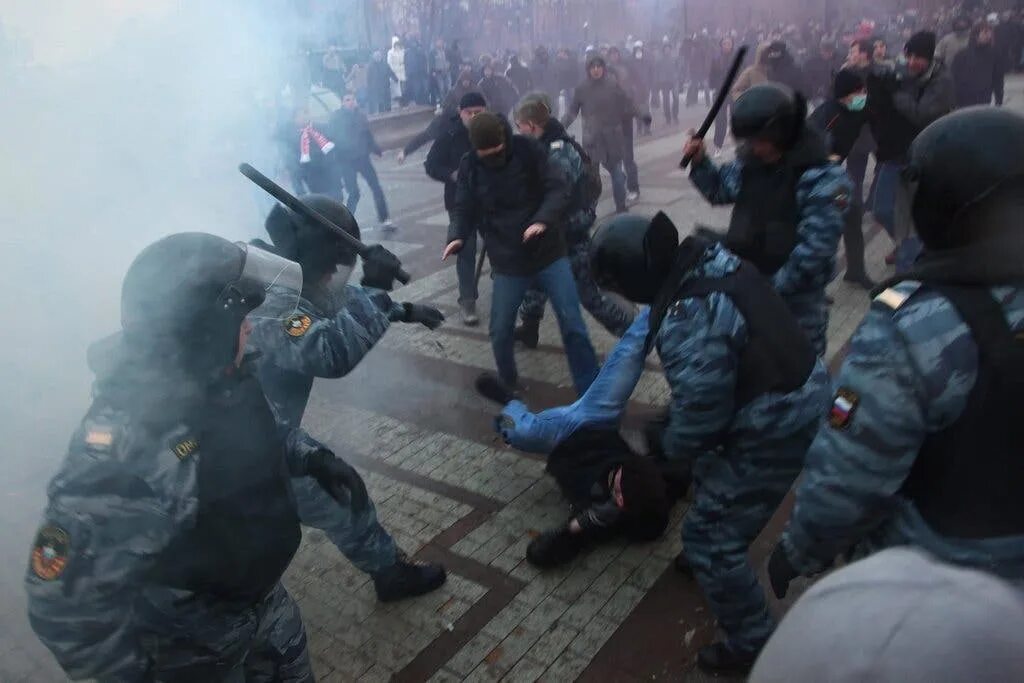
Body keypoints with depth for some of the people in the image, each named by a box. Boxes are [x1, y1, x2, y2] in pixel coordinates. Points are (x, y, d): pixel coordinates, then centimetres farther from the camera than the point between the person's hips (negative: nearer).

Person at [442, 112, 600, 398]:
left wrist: (543, 219, -33)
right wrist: (457, 236, -22)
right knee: (500, 330, 9)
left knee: (573, 323, -2)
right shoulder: (469, 167, -4)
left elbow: (559, 188, -15)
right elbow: (464, 209, 0)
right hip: (507, 262, 2)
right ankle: (507, 382, 38)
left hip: (549, 254, -1)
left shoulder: (529, 150, -11)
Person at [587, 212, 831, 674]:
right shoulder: (707, 258, -1)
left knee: (710, 535, 5)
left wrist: (666, 445, -2)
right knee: (713, 473, 32)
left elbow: (701, 414, -23)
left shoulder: (688, 318, -30)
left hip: (776, 424, -10)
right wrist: (671, 419, 13)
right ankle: (708, 558, 56)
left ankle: (751, 645, 24)